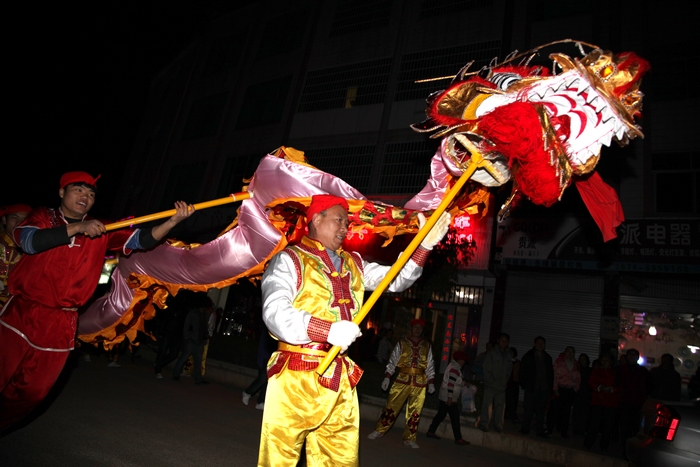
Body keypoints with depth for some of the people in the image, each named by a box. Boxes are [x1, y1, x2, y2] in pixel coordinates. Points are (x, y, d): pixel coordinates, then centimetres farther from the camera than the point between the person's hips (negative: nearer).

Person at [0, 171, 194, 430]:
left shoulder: (103, 231, 6)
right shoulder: (43, 217, 3)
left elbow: (141, 239, -6)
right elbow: (29, 241, -17)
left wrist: (174, 220, -21)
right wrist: (78, 227, -25)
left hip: (61, 325, 2)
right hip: (21, 314, -2)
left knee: (29, 394, 9)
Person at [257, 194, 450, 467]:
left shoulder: (353, 264, 17)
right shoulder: (289, 260, -3)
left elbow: (396, 280, 14)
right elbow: (275, 314, -16)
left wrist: (424, 246, 1)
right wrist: (328, 330, -28)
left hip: (341, 381, 6)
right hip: (295, 379, -5)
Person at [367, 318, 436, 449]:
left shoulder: (427, 346, 10)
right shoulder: (402, 343, 3)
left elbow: (430, 366, 11)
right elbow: (392, 362, 1)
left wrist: (431, 383, 4)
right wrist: (387, 378, -5)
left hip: (420, 383, 2)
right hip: (402, 380, -2)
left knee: (414, 412, 6)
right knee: (391, 407, 0)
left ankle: (409, 439, 19)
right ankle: (379, 430, 15)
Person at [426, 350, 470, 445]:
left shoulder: (453, 366, 14)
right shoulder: (455, 369, -17)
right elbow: (451, 384, -23)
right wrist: (450, 398, -23)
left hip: (445, 398, 10)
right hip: (450, 398, -10)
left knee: (440, 415, 13)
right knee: (455, 418, -3)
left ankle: (431, 432, 17)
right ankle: (458, 439, 2)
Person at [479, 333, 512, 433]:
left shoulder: (508, 355, 10)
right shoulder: (491, 353, -4)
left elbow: (509, 369, 13)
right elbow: (486, 369, -5)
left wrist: (505, 381, 1)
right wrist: (491, 381, -10)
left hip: (502, 386, 4)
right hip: (490, 385, -4)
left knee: (500, 405, 4)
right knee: (487, 404, -2)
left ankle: (498, 425, 16)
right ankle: (483, 424, 6)